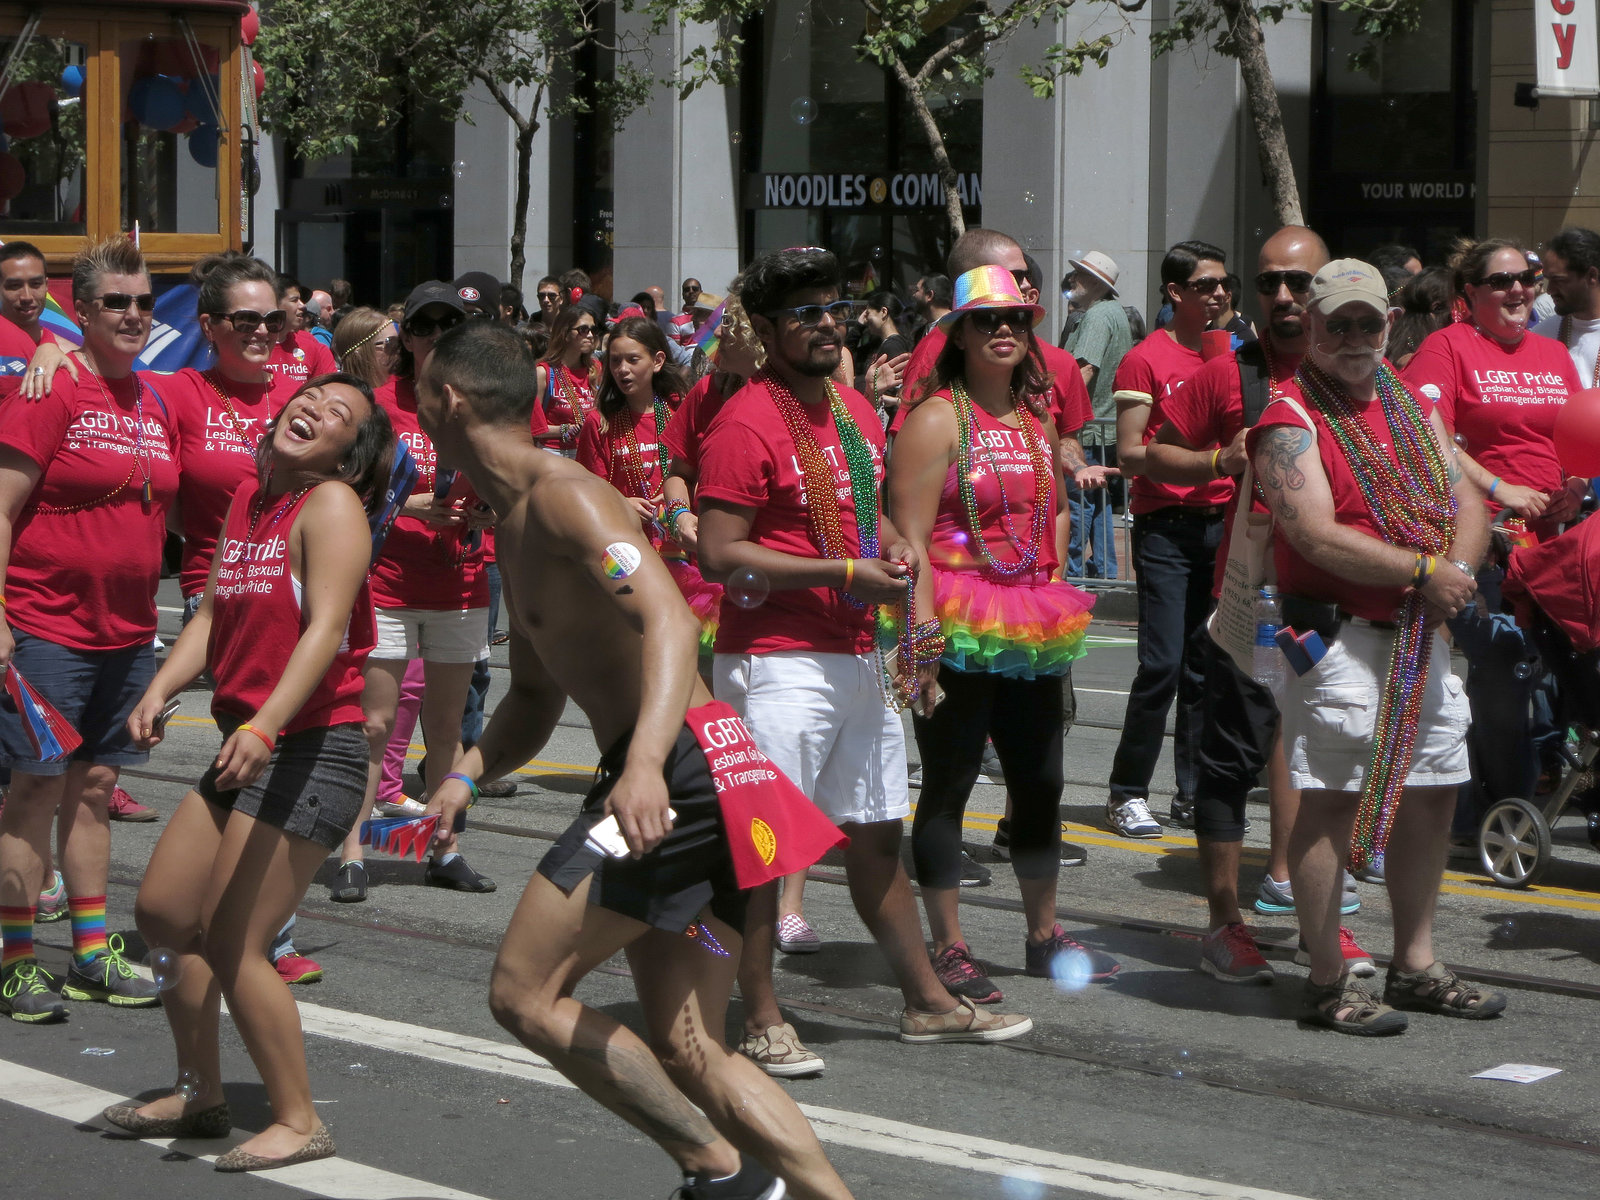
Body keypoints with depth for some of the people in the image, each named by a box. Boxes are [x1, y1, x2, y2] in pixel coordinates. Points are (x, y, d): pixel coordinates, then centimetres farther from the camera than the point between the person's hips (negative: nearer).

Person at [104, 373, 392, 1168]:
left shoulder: (332, 506, -12)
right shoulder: (249, 499, 12)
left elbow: (325, 629, -24)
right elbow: (214, 611, 15)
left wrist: (265, 727, -35)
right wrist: (160, 690, -2)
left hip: (313, 751, -9)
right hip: (245, 749, 9)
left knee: (231, 943, -9)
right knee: (162, 912, 15)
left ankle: (298, 1123, 4)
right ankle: (200, 1095, 30)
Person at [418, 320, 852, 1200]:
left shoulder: (561, 496, -10)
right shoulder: (515, 530, 23)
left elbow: (669, 621, -24)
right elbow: (534, 699, 30)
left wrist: (646, 762, -39)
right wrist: (466, 774, 12)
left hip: (680, 770, -10)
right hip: (682, 788, 10)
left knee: (524, 995, -8)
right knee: (686, 1051, 7)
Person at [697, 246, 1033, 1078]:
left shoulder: (856, 412, 14)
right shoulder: (747, 424, -14)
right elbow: (720, 554, -19)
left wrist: (895, 546, 6)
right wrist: (845, 573, -18)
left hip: (855, 656, 9)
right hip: (776, 661, -9)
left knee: (876, 836, 16)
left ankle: (927, 1002, 25)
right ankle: (761, 1022, 5)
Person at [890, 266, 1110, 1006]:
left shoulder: (1039, 422, 14)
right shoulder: (936, 420, -8)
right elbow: (910, 538, -14)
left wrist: (1059, 616, 16)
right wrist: (923, 638, -21)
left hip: (1031, 632, 7)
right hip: (957, 629, -7)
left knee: (1040, 781, 12)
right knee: (948, 784, -1)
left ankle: (1044, 935, 26)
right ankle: (948, 950, 6)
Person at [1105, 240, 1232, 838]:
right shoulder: (1147, 359, -4)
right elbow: (1129, 453, -9)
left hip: (1221, 519, 6)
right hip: (1166, 525, -6)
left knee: (1205, 663, 6)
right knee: (1163, 662, -11)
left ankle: (1193, 790, 13)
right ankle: (1127, 793, -2)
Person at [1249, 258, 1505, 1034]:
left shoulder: (1414, 407, 15)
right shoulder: (1290, 420, -9)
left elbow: (1468, 503, 12)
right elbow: (1319, 536, -19)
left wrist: (1456, 574, -9)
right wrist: (1424, 572, -16)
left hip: (1422, 634, 8)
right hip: (1338, 636, -8)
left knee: (1431, 792, 12)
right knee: (1332, 799, -6)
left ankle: (1415, 966, 23)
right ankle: (1327, 982, -1)